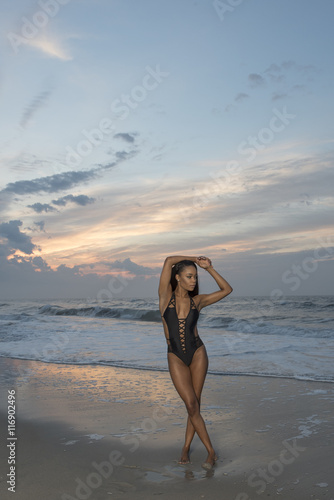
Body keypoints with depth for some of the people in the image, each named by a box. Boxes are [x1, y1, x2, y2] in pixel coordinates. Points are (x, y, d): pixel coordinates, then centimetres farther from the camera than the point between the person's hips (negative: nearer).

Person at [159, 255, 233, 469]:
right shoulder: (166, 296, -6)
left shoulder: (197, 300, 2)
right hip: (176, 357, -2)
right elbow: (169, 261, -16)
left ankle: (186, 447, 24)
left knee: (194, 404, 6)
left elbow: (227, 289, 5)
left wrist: (209, 268, -2)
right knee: (192, 405, -6)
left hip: (197, 353, 2)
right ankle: (211, 451, 6)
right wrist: (195, 259, -5)